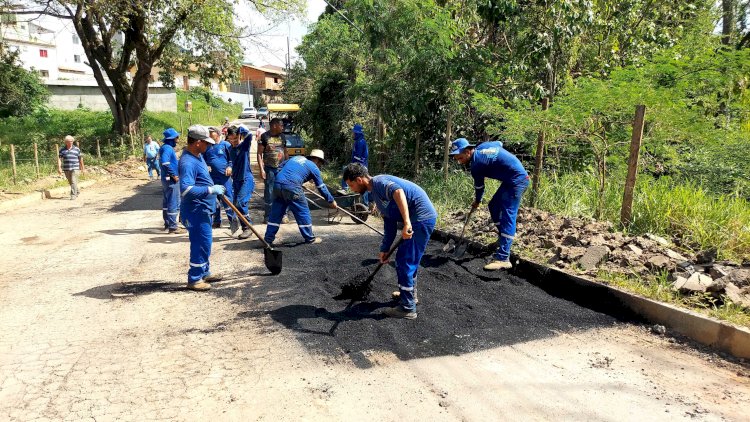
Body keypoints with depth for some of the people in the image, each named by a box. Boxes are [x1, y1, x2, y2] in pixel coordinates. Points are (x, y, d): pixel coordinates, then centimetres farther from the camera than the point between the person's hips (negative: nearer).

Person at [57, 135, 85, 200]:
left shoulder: (77, 149, 4)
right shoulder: (62, 150, 6)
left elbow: (80, 159, 9)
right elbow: (59, 159, 1)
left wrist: (82, 168, 11)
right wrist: (59, 168, -10)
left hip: (75, 168, -3)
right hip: (66, 169, 3)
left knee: (74, 182, -13)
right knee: (70, 182, 13)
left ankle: (73, 195, -12)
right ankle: (77, 192, 32)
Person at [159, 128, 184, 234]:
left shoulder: (166, 147, 14)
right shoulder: (168, 148, -16)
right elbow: (165, 162, -29)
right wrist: (173, 175, -22)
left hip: (166, 179, 10)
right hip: (171, 180, -10)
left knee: (166, 202, 17)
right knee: (174, 204, -6)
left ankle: (167, 223, 27)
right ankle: (172, 227, -4)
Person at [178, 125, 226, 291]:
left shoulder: (198, 156, 9)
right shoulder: (188, 162, -23)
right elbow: (186, 189, -33)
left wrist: (215, 190, 23)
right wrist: (211, 190, -29)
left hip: (204, 209, 10)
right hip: (196, 210, -10)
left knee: (205, 242, 19)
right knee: (201, 243, -4)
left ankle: (205, 272, 33)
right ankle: (194, 279, 8)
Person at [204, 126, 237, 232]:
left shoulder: (225, 144, -3)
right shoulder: (207, 146, 9)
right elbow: (203, 160, 18)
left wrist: (230, 167, -14)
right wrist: (206, 166, -1)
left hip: (224, 176, -5)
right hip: (212, 177, 5)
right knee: (214, 199, 13)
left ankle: (233, 221, -4)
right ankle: (217, 221, 24)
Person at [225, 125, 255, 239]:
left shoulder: (244, 145, -6)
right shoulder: (230, 149, 11)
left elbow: (249, 134, -25)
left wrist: (241, 128, -11)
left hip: (247, 179, -7)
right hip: (236, 179, 7)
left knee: (240, 202, -18)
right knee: (235, 203, 5)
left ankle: (248, 228, -7)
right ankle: (246, 227, 16)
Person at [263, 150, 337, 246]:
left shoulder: (296, 158, 26)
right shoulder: (314, 167, 10)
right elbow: (321, 187, 14)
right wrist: (331, 201, 24)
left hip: (277, 184, 6)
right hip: (292, 187, -6)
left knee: (276, 213, 15)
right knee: (303, 212, 8)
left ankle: (268, 238, 18)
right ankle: (310, 238, 16)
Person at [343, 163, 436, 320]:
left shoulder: (379, 182, -14)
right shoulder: (375, 193, 17)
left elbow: (398, 192, -37)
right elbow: (389, 223, 19)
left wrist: (406, 222, -44)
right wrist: (384, 249, 18)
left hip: (421, 218, -11)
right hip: (420, 218, 11)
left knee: (404, 261, -5)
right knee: (409, 258, 25)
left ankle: (407, 308, 4)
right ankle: (410, 293, 43)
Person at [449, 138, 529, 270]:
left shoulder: (477, 164, -17)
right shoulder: (483, 146, 5)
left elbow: (479, 186, -2)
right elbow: (500, 143, 26)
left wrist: (477, 202, 16)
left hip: (517, 181, -10)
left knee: (507, 216, -17)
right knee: (494, 206, 18)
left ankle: (503, 259, -23)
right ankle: (504, 239, 32)